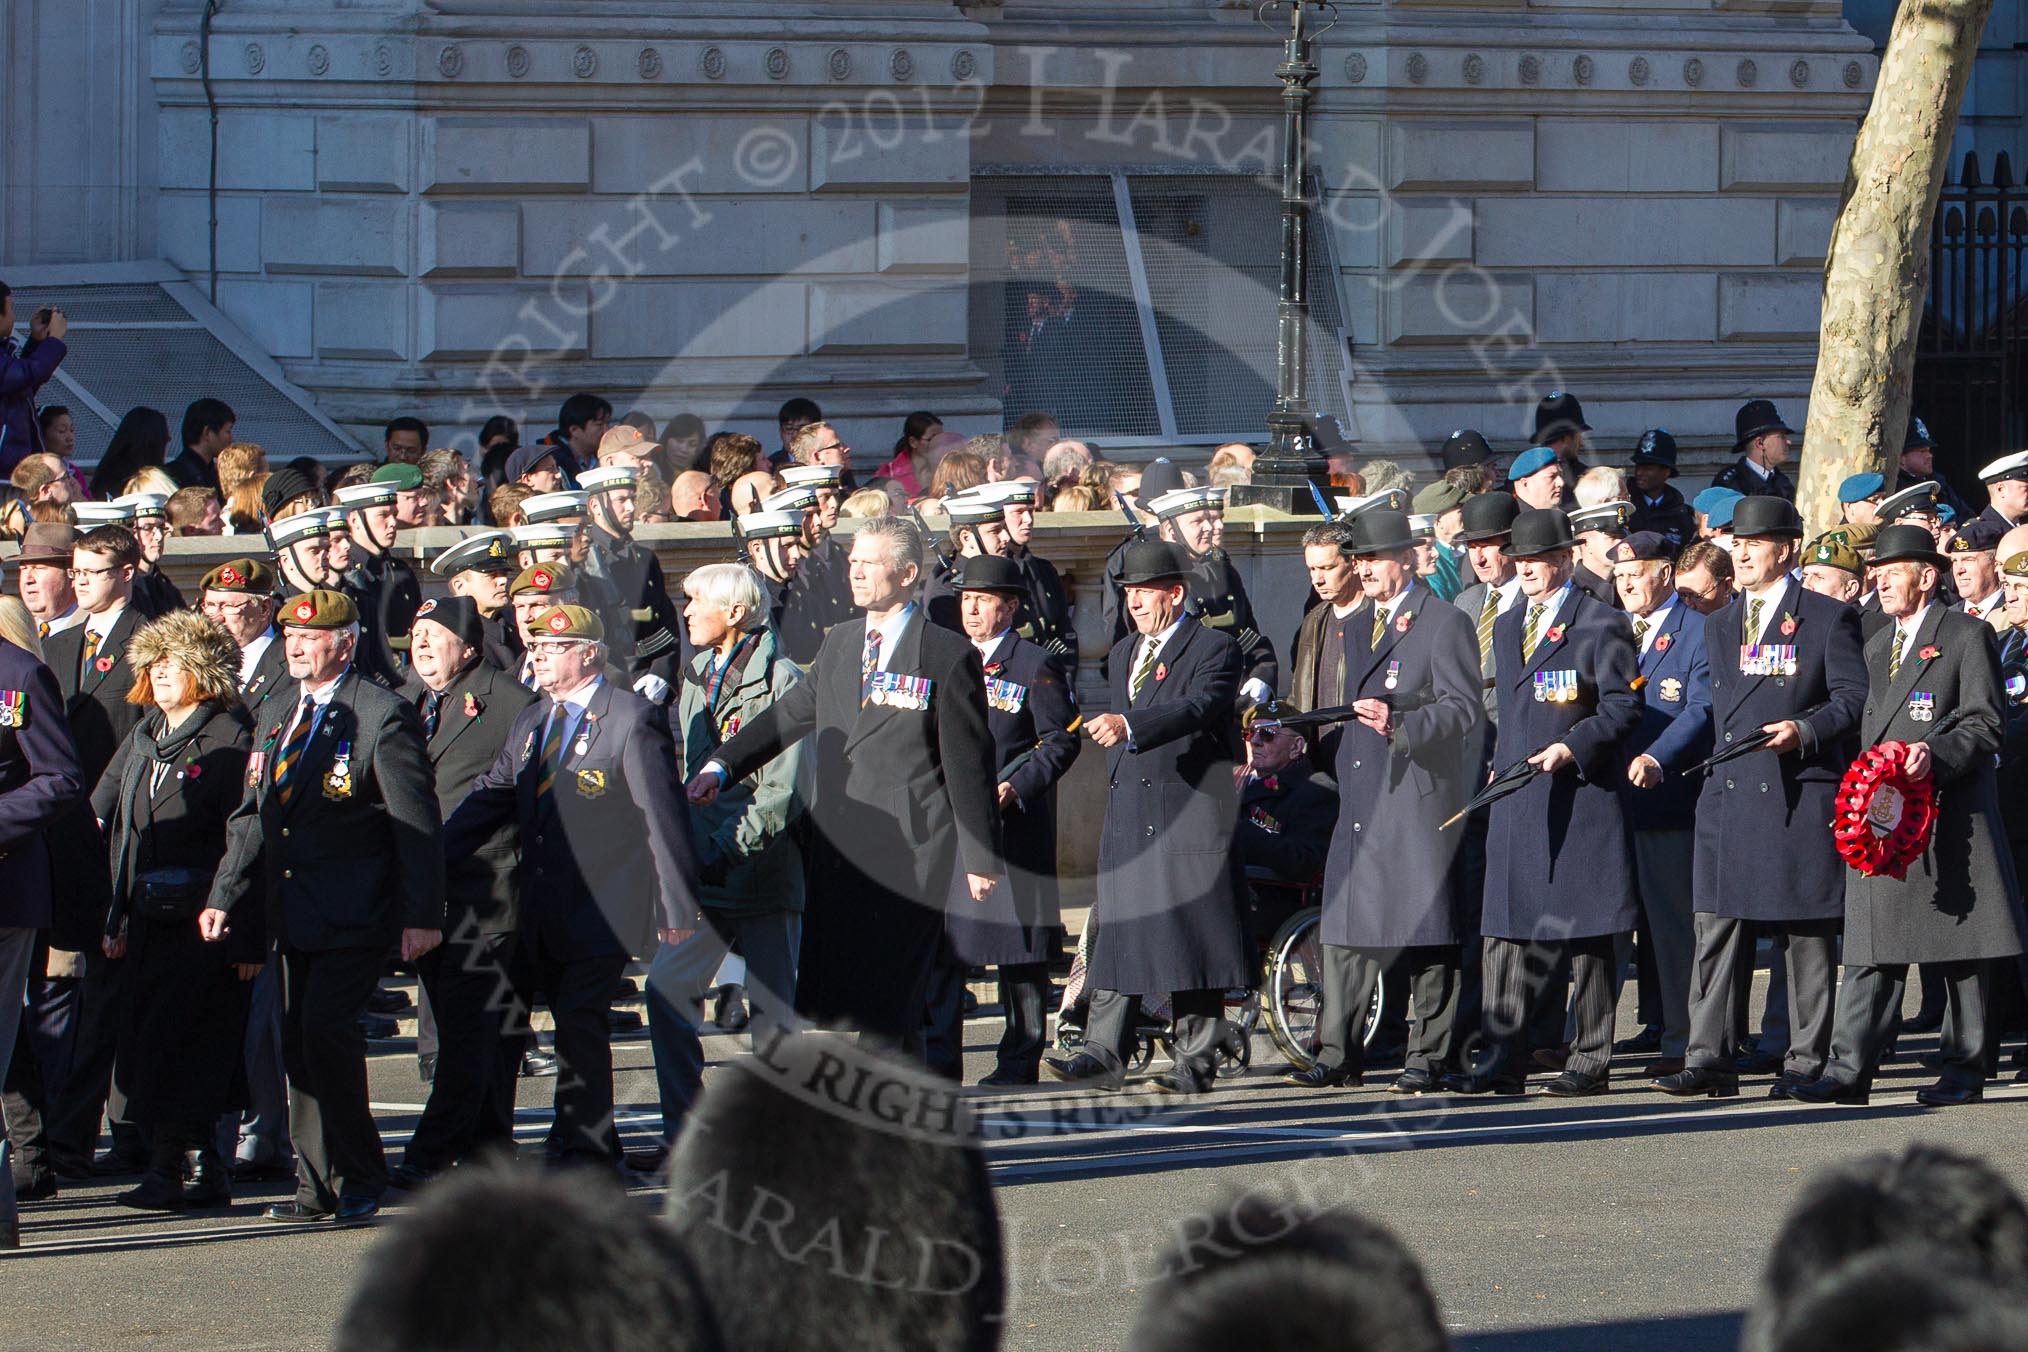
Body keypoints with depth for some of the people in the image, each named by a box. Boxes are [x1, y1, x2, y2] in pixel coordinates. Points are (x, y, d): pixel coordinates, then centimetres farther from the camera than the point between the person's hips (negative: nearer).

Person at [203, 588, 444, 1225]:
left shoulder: (384, 716, -8)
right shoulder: (276, 721, 16)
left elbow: (417, 823, -11)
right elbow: (251, 819, 20)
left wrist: (422, 915, -16)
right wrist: (225, 898, 8)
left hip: (355, 913, -8)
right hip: (295, 919, 8)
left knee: (325, 1028, -18)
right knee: (299, 1044, 6)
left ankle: (358, 1181, -6)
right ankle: (317, 1186, 13)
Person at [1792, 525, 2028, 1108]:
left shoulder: (1967, 635, -2)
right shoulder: (1877, 646, 21)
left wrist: (1935, 754, -24)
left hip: (1950, 814, -6)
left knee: (1960, 954, 0)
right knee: (1872, 949, 0)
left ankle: (1963, 1071, 6)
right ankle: (1849, 1070, -5)